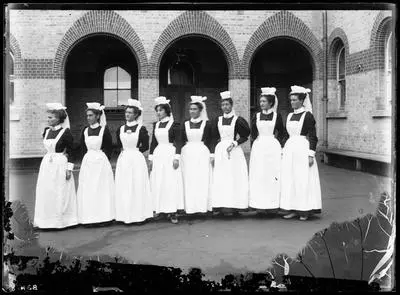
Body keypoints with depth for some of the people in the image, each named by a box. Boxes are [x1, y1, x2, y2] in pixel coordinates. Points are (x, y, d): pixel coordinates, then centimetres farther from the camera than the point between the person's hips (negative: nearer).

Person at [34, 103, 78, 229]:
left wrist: (69, 168, -11)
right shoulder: (46, 131, 8)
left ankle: (61, 219, 12)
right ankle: (46, 220, 19)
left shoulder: (65, 132, -10)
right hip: (47, 163, 7)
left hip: (61, 164, -7)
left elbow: (70, 152, -9)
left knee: (60, 193, 1)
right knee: (45, 192, 8)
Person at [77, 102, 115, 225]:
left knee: (102, 189, -1)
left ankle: (103, 216, 7)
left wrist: (104, 158, -3)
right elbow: (83, 147, 14)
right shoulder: (85, 131, 8)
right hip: (87, 163, 4)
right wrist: (88, 157, 5)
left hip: (101, 163, -4)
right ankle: (89, 217, 8)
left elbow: (109, 148, 0)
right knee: (87, 190, 2)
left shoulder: (104, 130, -4)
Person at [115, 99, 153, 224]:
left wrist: (135, 150, -2)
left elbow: (145, 146, -2)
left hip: (137, 160, -4)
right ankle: (125, 215, 10)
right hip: (123, 160, 4)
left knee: (137, 187, -1)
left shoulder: (141, 129, -4)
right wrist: (124, 150, 6)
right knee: (123, 188, 3)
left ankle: (138, 214, 8)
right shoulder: (120, 129, 9)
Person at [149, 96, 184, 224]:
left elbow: (178, 142, -5)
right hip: (158, 155, 5)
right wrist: (150, 158, 10)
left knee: (171, 183, -6)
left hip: (170, 154, -5)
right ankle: (160, 209, 11)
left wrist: (176, 157, -12)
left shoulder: (174, 124, -3)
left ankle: (172, 212, -2)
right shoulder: (156, 125, 12)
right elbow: (153, 142, 15)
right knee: (157, 183, 3)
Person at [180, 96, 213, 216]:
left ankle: (203, 207, 3)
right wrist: (177, 156, 3)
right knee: (189, 182, 0)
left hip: (202, 155, -2)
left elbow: (209, 142, 2)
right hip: (188, 155, 3)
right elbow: (181, 142, 10)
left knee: (203, 181, -4)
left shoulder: (206, 124, 3)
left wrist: (212, 156, -5)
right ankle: (190, 208, 5)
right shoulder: (185, 124, 10)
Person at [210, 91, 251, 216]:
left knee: (234, 179, -4)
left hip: (234, 152, -3)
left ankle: (234, 206, 2)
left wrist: (234, 143, -14)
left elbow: (245, 136, 0)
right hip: (220, 151, 3)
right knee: (220, 180, 0)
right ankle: (221, 206, 4)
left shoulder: (237, 120, 0)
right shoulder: (218, 120, 10)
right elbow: (214, 138, 11)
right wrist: (212, 155, 6)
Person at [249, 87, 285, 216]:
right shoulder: (256, 116, 9)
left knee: (273, 175, -3)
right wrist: (259, 142, 5)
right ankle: (260, 205, 3)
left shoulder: (277, 116, 3)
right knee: (259, 176, -2)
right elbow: (253, 134, 13)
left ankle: (273, 204, 4)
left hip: (273, 147, -2)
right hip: (258, 148, 2)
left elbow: (281, 133, 8)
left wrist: (276, 141, 0)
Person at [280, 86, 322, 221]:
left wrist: (311, 155, -13)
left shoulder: (308, 115, -5)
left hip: (303, 149, -7)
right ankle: (293, 209, 12)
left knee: (303, 179, -4)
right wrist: (283, 152, 15)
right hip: (290, 149, 7)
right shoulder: (290, 116, 14)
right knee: (289, 179, 5)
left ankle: (305, 211, 5)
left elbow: (313, 137, -8)